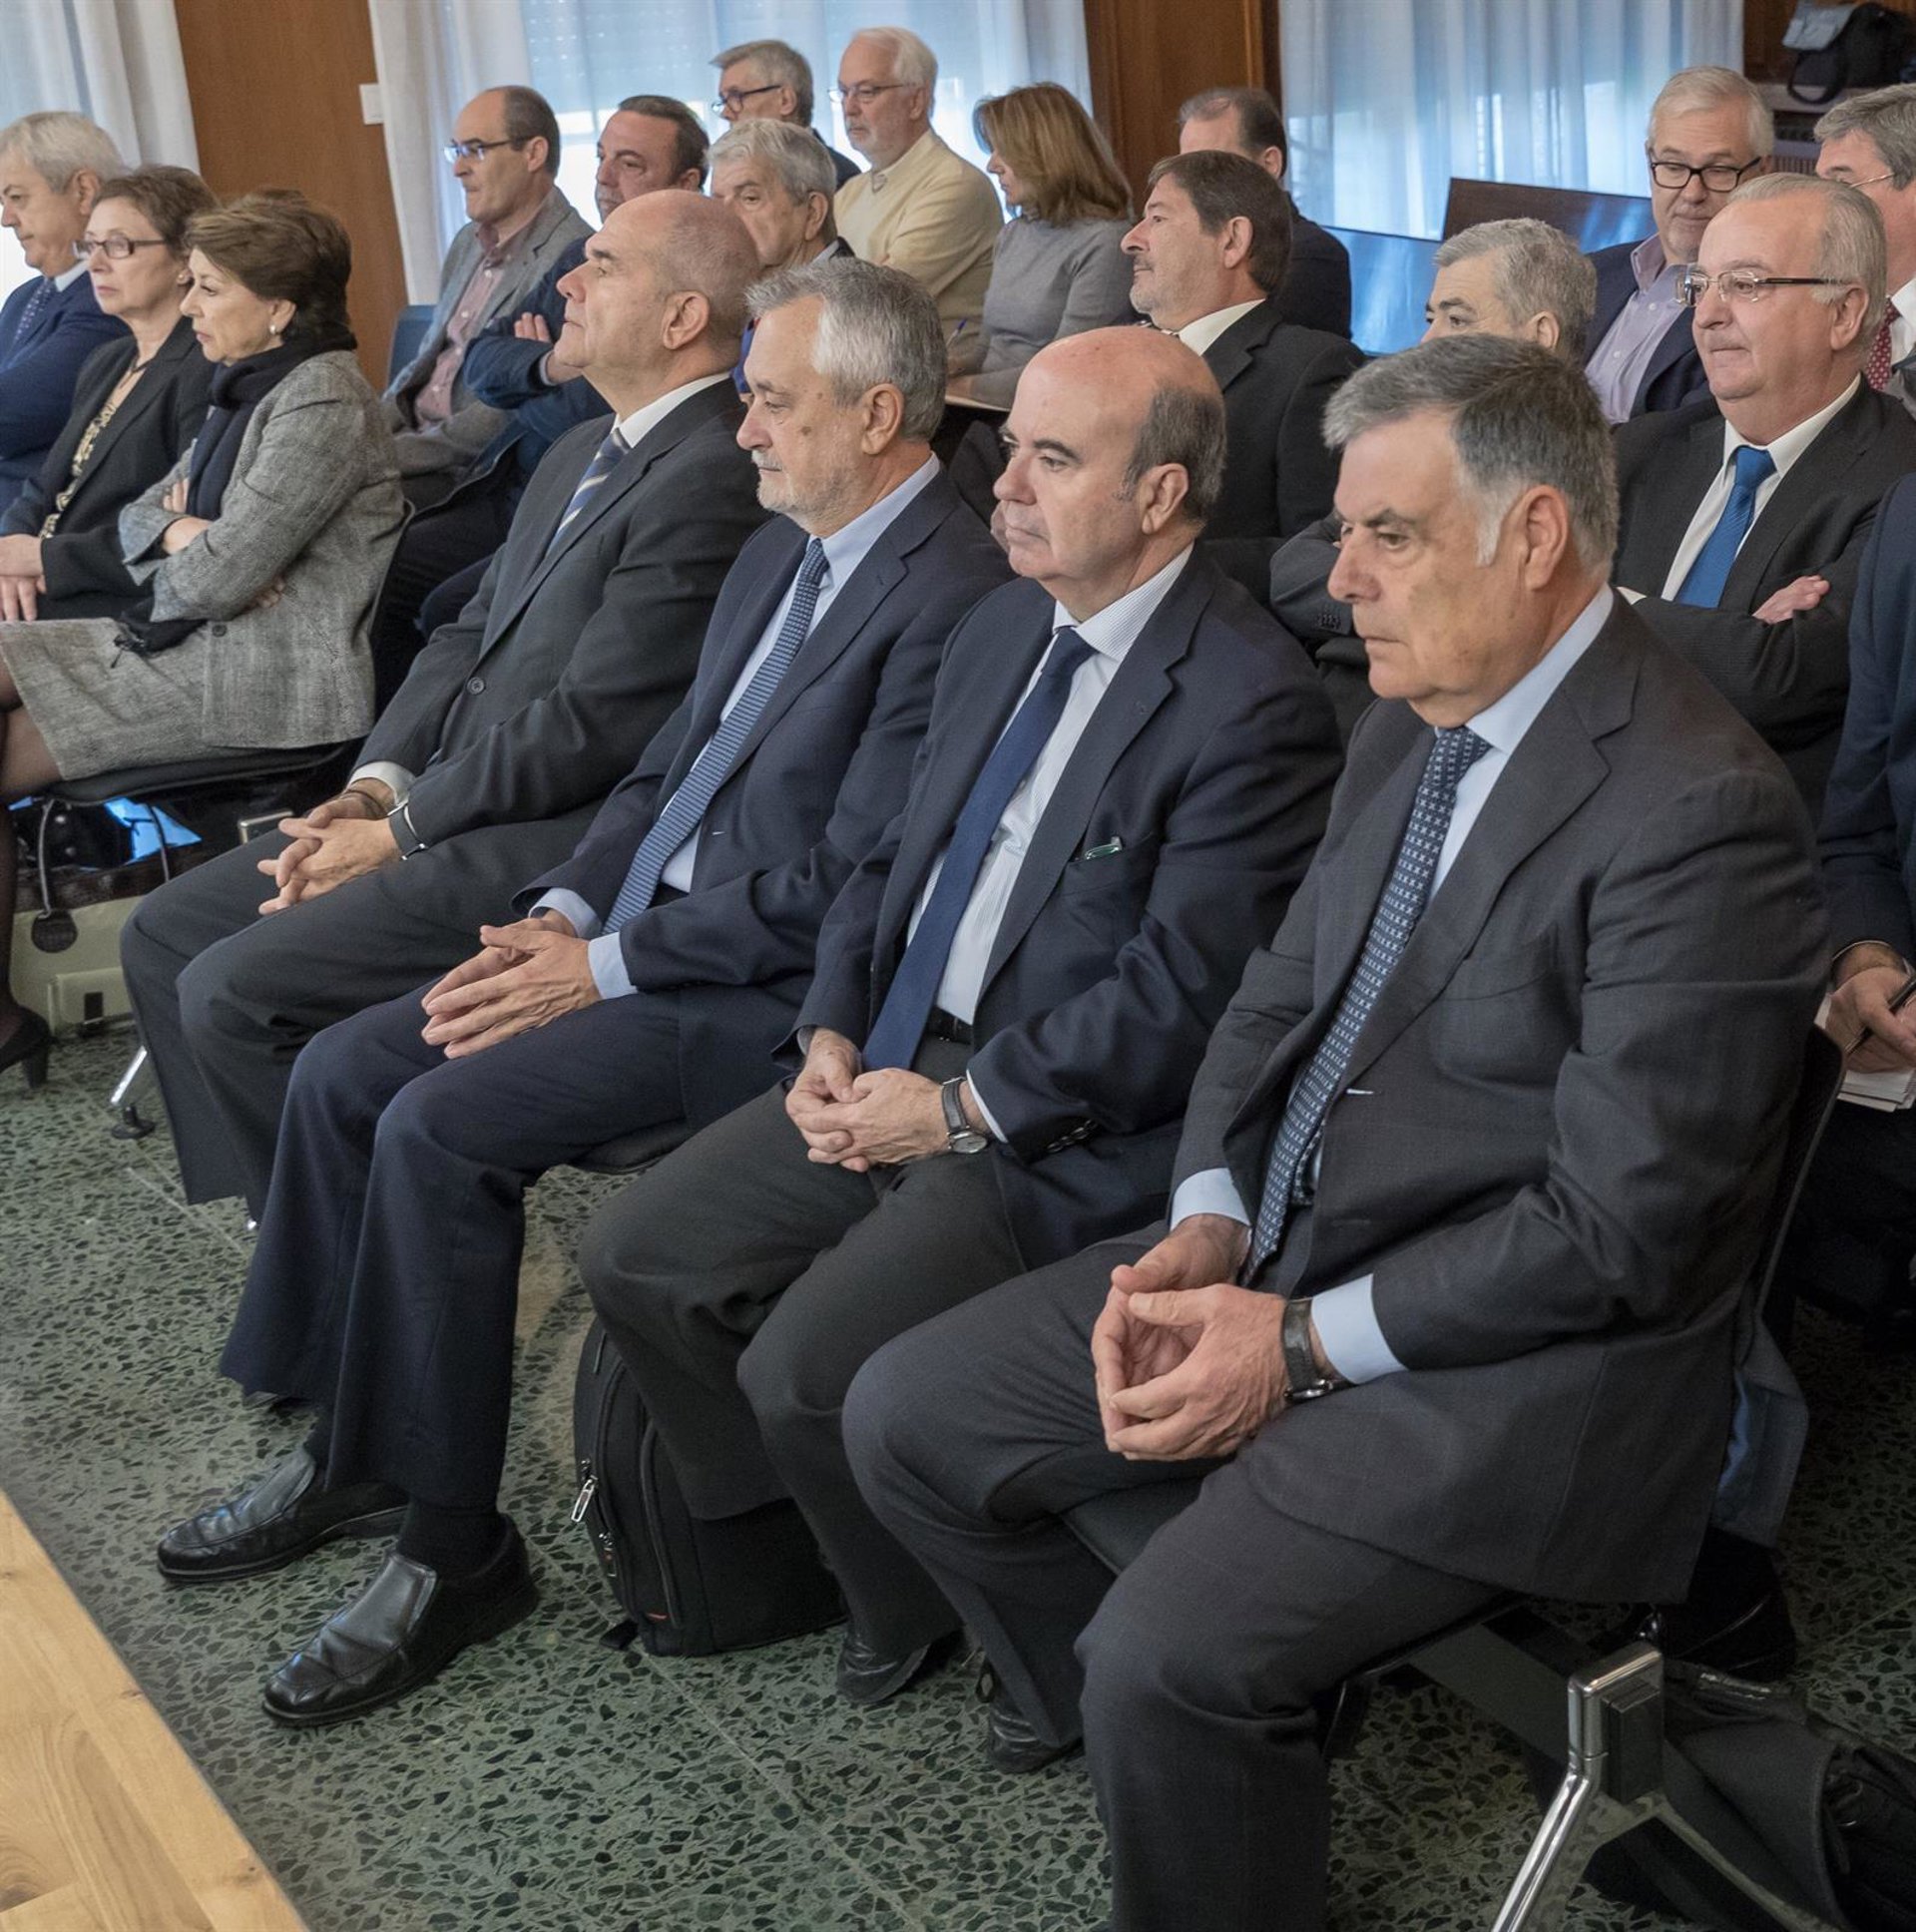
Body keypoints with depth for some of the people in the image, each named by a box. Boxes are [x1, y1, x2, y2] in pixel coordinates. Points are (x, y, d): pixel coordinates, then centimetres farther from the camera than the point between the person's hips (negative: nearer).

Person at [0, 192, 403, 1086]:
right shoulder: (246, 391, 16)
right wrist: (185, 533, -4)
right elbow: (138, 518, 18)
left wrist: (178, 558, 3)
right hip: (189, 640, 10)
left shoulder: (322, 402, -15)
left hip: (270, 671, -10)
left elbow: (222, 577, -20)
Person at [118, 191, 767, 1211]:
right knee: (163, 934, 7)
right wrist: (377, 782, 2)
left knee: (231, 991, -17)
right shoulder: (580, 453, 16)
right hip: (436, 805, 10)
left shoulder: (714, 479, -17)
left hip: (549, 844, -10)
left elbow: (590, 725, -20)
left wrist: (398, 832, -12)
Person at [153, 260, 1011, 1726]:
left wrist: (610, 964, -17)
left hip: (768, 992, -9)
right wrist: (562, 912, 1)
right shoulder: (783, 551, 14)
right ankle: (350, 1452, 14)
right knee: (344, 1072, 0)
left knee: (441, 1127, -23)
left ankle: (452, 1545, -7)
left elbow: (844, 886, -21)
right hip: (640, 938, 10)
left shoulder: (953, 599, -17)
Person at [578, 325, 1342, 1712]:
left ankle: (915, 1618, 11)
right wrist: (833, 1035, 2)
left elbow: (1179, 992, -20)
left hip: (1065, 1134, -8)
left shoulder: (1253, 706, -17)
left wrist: (963, 1112, -16)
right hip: (899, 1066, 9)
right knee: (636, 1258, 1)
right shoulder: (1005, 631, 11)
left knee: (803, 1371, -20)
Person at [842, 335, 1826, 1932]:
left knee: (1170, 1656, -25)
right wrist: (1207, 1222, -5)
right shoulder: (1409, 727, 6)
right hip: (1280, 1254, 8)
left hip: (1522, 1359, -8)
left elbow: (1622, 1230, -21)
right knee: (907, 1416, 6)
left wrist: (1304, 1344, -18)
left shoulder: (1700, 810, -21)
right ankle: (1097, 1702, 30)